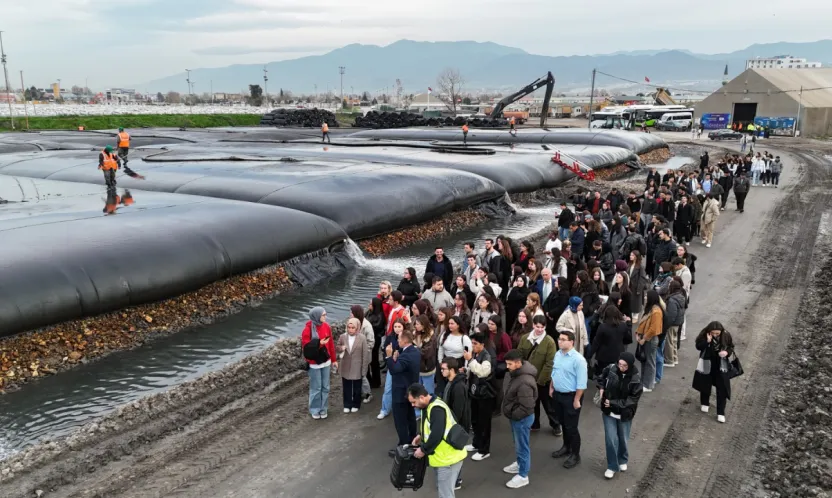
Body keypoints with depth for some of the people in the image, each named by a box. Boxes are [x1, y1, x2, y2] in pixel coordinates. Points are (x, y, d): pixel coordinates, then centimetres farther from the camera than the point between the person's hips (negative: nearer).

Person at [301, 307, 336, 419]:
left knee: (325, 387, 13)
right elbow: (306, 347, -18)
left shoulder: (326, 326, -1)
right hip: (314, 363, -5)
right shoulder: (308, 329, -17)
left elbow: (331, 344, 5)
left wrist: (334, 359, 9)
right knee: (316, 388, 6)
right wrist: (319, 343, -30)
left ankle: (323, 408, 26)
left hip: (326, 362, 5)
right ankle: (315, 410, 22)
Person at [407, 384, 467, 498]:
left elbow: (437, 435, -30)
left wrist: (423, 450, -18)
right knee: (441, 489, 22)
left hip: (449, 457, -10)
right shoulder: (431, 405, 6)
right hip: (445, 455, 10)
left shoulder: (436, 409, -26)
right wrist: (420, 435, 7)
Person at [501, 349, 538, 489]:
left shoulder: (525, 382, -34)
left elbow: (526, 407, -30)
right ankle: (520, 463, 48)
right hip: (515, 416, 9)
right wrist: (506, 409, 10)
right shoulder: (514, 372, -4)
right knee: (517, 443, 27)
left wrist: (512, 415, -17)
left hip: (522, 418, -9)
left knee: (521, 446, 7)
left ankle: (523, 476, 22)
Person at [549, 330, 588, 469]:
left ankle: (575, 455, 17)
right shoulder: (557, 354, 2)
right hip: (557, 394, 7)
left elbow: (581, 383, -21)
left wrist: (576, 400, -20)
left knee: (571, 427, 2)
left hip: (571, 396, -7)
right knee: (563, 423, 21)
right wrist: (551, 388, 17)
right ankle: (566, 447, 39)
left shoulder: (578, 359, -23)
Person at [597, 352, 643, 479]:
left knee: (623, 439, 18)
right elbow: (601, 379, 8)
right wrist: (601, 389, -9)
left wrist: (614, 403, -20)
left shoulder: (635, 379, -19)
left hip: (625, 414, -1)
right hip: (609, 411, 1)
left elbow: (633, 399, -16)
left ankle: (623, 461, 44)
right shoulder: (610, 369, -15)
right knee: (611, 439, 0)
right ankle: (612, 466, 18)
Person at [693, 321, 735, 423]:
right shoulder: (704, 334, -16)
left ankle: (720, 413, 5)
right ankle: (705, 404, 41)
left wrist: (727, 352, -22)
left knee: (722, 389, -2)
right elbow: (698, 347, -13)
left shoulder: (726, 336, -14)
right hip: (707, 364, 0)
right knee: (705, 385, 16)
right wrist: (707, 341, -30)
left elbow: (731, 347, -1)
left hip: (721, 365, 0)